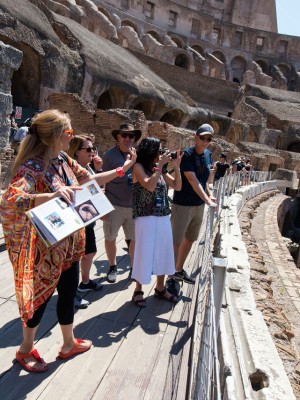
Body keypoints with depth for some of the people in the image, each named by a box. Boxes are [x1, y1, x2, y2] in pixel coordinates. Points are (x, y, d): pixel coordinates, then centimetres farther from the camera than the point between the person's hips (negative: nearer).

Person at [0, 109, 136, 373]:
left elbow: (91, 179, 12)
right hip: (47, 248, -7)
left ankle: (69, 344, 44)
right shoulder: (32, 167, -24)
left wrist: (122, 169, 10)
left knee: (68, 294, 20)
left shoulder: (64, 160, 1)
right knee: (41, 297, 13)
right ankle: (26, 349, 42)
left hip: (70, 245, 7)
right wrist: (51, 195, -49)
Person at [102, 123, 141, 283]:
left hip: (134, 206, 3)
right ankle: (112, 267, 34)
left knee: (135, 239, 10)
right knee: (110, 238, 12)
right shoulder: (109, 155, -6)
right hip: (114, 205, -3)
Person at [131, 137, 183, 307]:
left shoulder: (160, 169, 10)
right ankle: (138, 291, 21)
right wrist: (160, 165, -17)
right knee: (145, 253, 3)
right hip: (146, 218, -6)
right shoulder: (139, 167, -7)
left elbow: (178, 186, 7)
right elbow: (150, 186, -23)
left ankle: (160, 288, 32)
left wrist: (176, 167, -3)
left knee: (163, 252, 14)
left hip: (164, 218, 7)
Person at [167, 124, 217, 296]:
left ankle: (179, 270, 35)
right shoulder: (186, 154, -15)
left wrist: (209, 194, 5)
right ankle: (172, 277, 15)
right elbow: (193, 180, -22)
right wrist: (207, 200, -26)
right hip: (183, 204, -7)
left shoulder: (208, 154, 6)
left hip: (199, 204, 8)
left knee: (190, 239, 17)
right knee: (176, 241, 1)